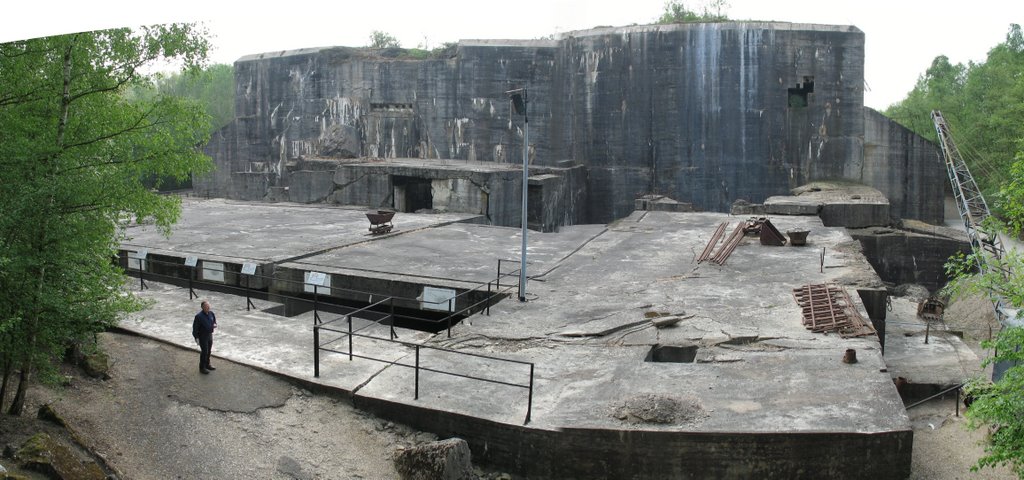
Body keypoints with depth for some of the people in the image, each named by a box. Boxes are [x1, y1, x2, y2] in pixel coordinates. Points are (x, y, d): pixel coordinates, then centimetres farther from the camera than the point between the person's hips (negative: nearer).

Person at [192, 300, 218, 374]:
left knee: (208, 351, 18)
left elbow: (214, 320, 15)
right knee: (204, 352, 0)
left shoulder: (211, 313, -3)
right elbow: (195, 327, -17)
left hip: (210, 335, 6)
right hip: (202, 336, -6)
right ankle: (202, 368, 13)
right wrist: (196, 338, -18)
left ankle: (207, 364, 35)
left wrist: (215, 324, -8)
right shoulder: (199, 316, -22)